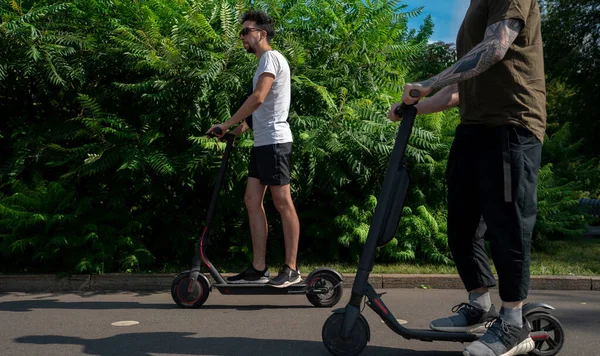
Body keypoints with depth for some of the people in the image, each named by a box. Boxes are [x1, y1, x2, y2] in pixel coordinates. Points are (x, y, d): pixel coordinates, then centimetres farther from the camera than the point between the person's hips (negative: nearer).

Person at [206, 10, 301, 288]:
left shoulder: (271, 57, -8)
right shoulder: (264, 62, 22)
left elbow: (258, 98, -21)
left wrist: (226, 125, -16)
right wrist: (241, 128, 13)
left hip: (274, 142, -10)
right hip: (262, 142, 10)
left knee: (283, 202, -6)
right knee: (252, 200, 5)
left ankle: (291, 269, 0)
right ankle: (259, 268, 8)